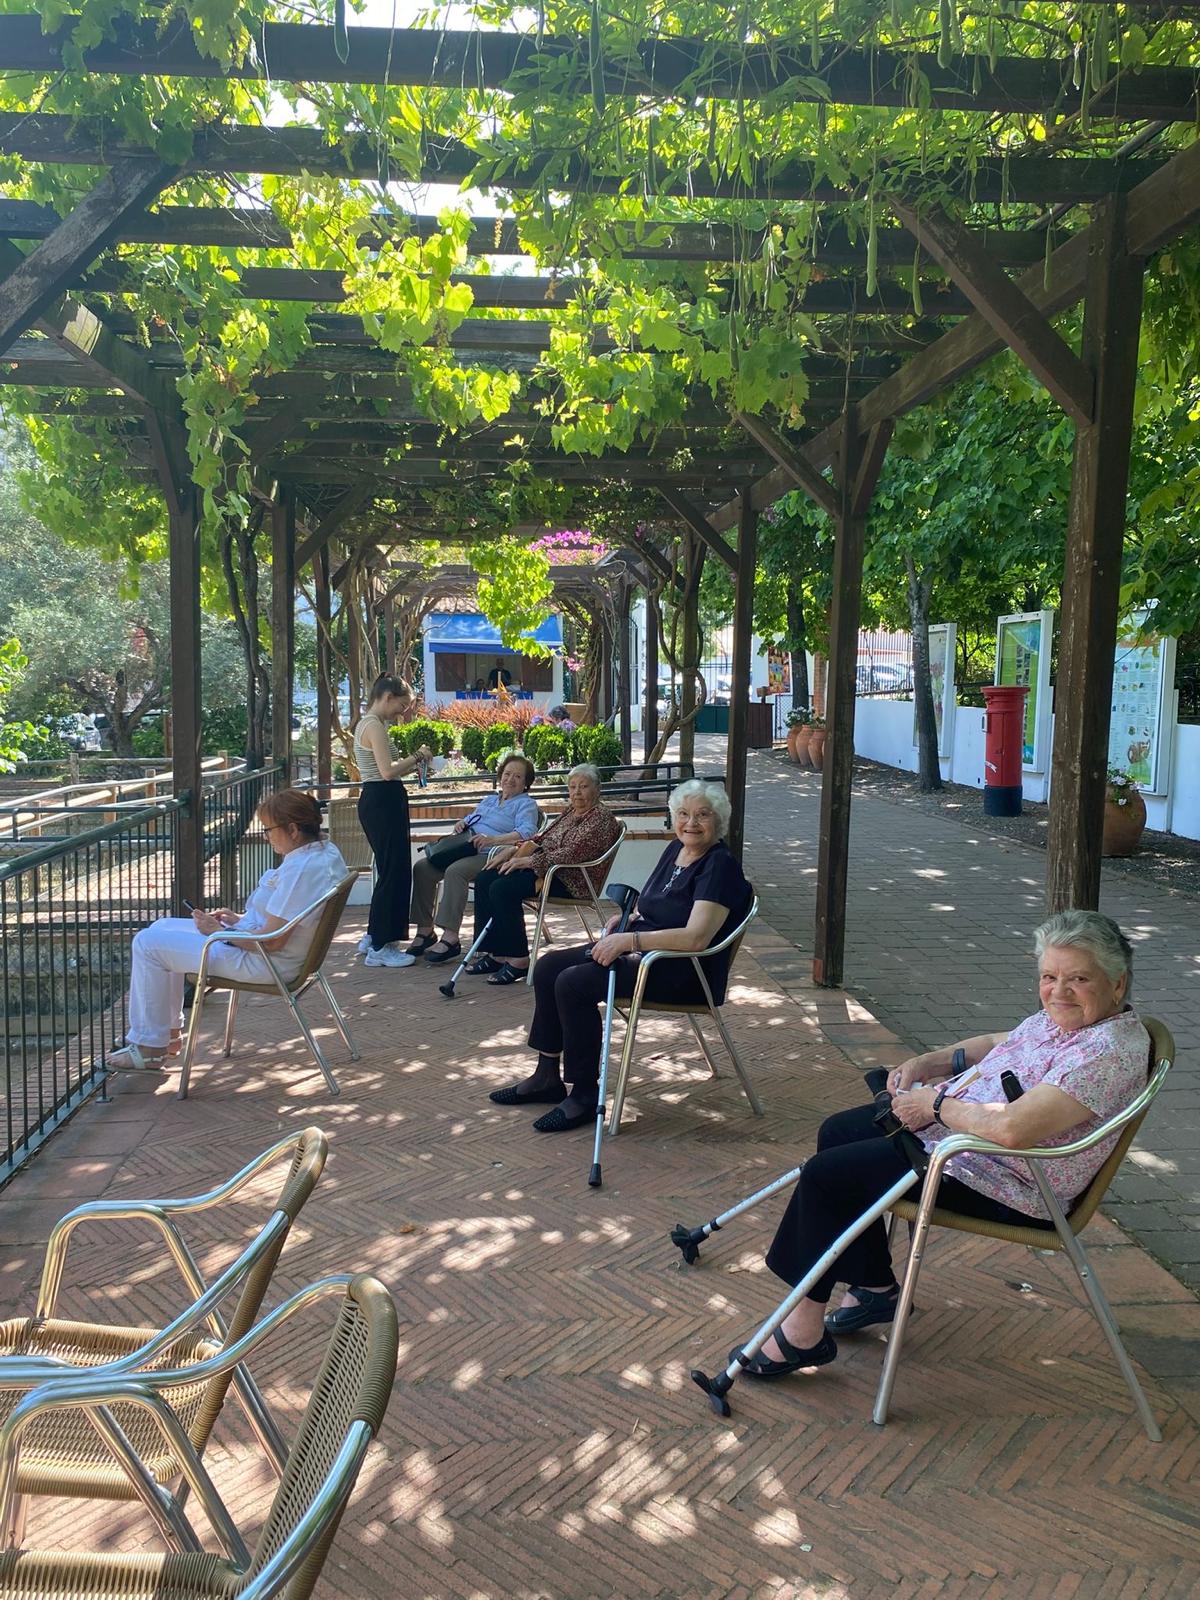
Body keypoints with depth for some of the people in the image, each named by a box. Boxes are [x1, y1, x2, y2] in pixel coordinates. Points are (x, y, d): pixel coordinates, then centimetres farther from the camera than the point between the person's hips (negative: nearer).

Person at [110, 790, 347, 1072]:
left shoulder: (301, 869, -28)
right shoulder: (325, 850, 3)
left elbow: (272, 942, -26)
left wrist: (220, 931, -13)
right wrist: (239, 919, 9)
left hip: (263, 962, -11)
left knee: (147, 944, -5)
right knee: (162, 928, 19)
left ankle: (150, 1048, 6)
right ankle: (170, 1032, 24)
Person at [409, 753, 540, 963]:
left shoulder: (526, 804, 5)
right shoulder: (489, 800, 30)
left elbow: (527, 832, -13)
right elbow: (470, 820, 36)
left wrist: (493, 839, -26)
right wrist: (461, 824, 9)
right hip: (465, 851, 8)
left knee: (455, 871, -35)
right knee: (422, 867, -13)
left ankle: (450, 937, -34)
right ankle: (425, 931, -11)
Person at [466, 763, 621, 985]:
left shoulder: (601, 817, -10)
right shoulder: (570, 811, 20)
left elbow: (572, 853, -21)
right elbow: (543, 839, 24)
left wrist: (528, 861, -22)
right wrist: (513, 850, 7)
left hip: (571, 880, -10)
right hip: (545, 866, 10)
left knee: (503, 888, -27)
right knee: (485, 879, -5)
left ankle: (518, 960, -21)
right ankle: (496, 953, -6)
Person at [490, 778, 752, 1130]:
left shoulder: (720, 866, -16)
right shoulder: (675, 849, 11)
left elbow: (695, 938, -26)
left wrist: (628, 940, -25)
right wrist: (621, 921, 0)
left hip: (683, 972, -10)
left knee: (574, 983, -24)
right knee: (548, 966, 0)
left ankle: (586, 1096, -13)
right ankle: (547, 1077, 8)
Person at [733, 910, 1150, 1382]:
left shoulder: (1110, 1051, -27)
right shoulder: (1063, 1016, 3)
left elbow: (1011, 1128, -37)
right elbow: (1000, 1044, 23)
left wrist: (936, 1103, -21)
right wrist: (925, 1063, 7)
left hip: (1005, 1185, -11)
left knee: (826, 1175, -12)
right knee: (838, 1132, 16)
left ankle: (803, 1333, 3)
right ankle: (876, 1288, 24)